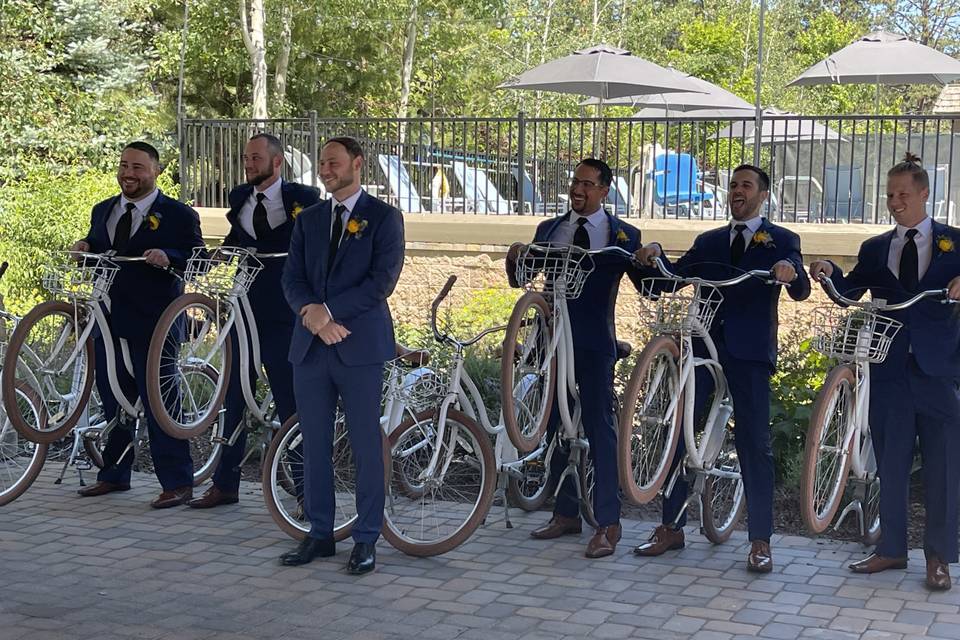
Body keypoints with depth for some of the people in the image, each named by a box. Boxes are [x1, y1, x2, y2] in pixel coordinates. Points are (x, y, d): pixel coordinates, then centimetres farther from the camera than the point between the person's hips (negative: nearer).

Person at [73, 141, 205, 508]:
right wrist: (85, 248, 1)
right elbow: (95, 251, 23)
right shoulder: (102, 211, 16)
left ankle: (177, 483, -1)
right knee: (112, 399, 14)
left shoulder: (178, 215, -2)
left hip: (153, 323, -6)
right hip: (109, 320, 6)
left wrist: (167, 257, -26)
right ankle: (114, 474, 27)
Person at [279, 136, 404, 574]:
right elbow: (292, 279, 6)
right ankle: (319, 534, 19)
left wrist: (328, 309, -15)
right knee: (314, 445, 9)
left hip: (360, 345, -5)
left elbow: (382, 280, -10)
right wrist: (313, 312, -14)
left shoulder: (384, 217, 0)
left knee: (366, 446, 0)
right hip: (310, 345, 5)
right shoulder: (308, 219, 14)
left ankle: (366, 540, 9)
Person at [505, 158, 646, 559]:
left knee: (600, 428, -6)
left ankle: (608, 525, -2)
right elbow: (520, 280, 11)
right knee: (555, 427, 10)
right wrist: (514, 259, -11)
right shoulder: (548, 230, 12)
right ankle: (566, 514, 22)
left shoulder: (623, 235, 2)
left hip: (594, 344, -4)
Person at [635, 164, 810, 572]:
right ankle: (671, 528, 14)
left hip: (749, 353, -4)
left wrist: (790, 274, -30)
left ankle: (760, 541, 5)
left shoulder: (781, 241, 7)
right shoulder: (707, 242, 19)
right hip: (702, 345, 4)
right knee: (678, 433, 4)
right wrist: (655, 257, -13)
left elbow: (801, 292, -8)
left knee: (754, 444, -2)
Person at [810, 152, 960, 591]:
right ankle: (891, 549, 20)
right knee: (890, 464, 9)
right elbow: (849, 293, 3)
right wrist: (831, 275, -17)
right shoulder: (874, 250, 12)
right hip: (890, 369, 3)